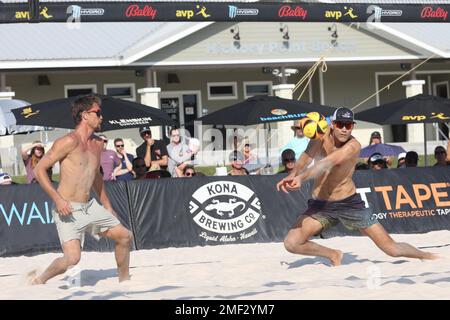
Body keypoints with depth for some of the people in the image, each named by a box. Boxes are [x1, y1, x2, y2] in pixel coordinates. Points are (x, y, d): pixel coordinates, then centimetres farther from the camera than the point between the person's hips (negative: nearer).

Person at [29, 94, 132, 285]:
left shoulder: (97, 144, 11)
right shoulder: (70, 141, -15)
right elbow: (39, 169, -16)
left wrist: (108, 207, 25)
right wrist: (57, 199, -23)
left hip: (90, 207, 8)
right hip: (68, 210, -8)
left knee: (124, 236, 10)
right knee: (73, 258, -20)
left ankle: (124, 281, 27)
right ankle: (39, 280, 5)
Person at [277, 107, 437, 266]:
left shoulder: (353, 146, -19)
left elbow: (327, 163, -37)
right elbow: (308, 156, -28)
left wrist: (301, 177, -53)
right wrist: (294, 174, -50)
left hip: (349, 203, -3)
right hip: (320, 205, 3)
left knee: (393, 248, -2)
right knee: (291, 243, -17)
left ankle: (428, 256, 29)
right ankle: (334, 255, 11)